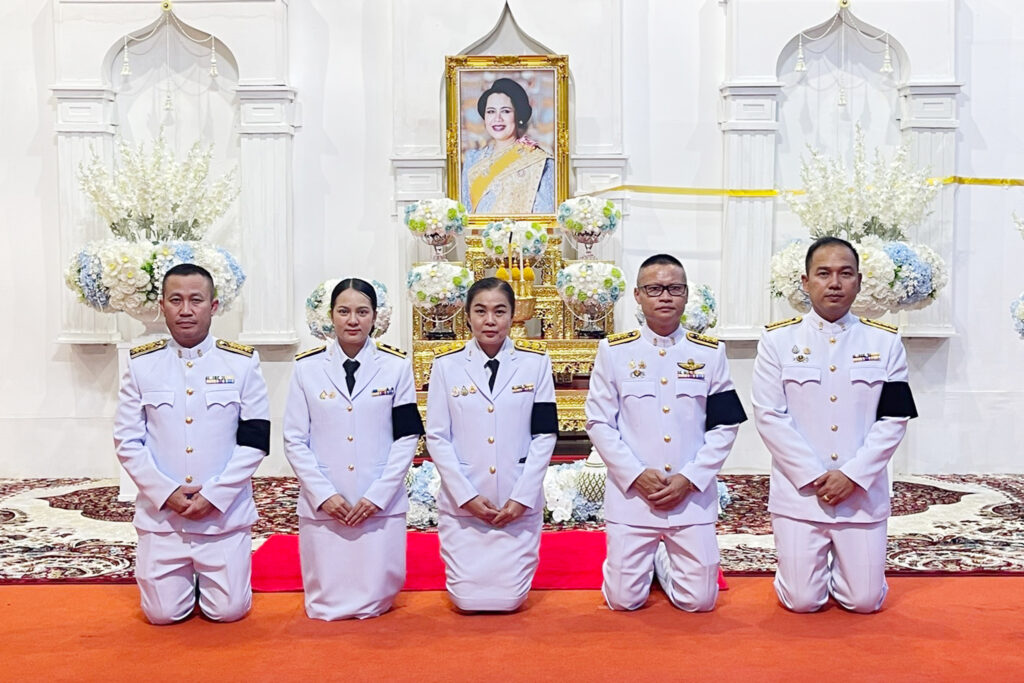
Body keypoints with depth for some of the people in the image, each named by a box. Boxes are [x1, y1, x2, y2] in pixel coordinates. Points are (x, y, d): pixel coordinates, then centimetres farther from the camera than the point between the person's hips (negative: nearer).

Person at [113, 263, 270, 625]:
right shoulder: (141, 363, 0)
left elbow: (254, 441, -5)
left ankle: (207, 578, 34)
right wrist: (166, 493, -11)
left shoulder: (242, 362, -4)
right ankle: (186, 578, 37)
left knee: (228, 610, 2)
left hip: (224, 513, -1)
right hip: (160, 514, 1)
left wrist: (213, 496, -13)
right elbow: (127, 441, 0)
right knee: (162, 613, 5)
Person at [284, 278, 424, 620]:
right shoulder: (307, 366, 0)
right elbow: (295, 440, 1)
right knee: (325, 607, 6)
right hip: (322, 507, 1)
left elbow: (407, 437, -1)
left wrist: (378, 496, -9)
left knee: (375, 604, 5)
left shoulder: (397, 365, -1)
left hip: (381, 505, 0)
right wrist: (323, 494, -9)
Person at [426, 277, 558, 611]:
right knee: (467, 600, 3)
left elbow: (545, 434, -2)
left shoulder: (535, 361, -2)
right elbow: (437, 437, -2)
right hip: (461, 504, 0)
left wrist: (522, 497, -9)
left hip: (520, 504, 0)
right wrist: (466, 495, -9)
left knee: (509, 599, 3)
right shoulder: (447, 363, -3)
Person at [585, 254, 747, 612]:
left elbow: (725, 425, 2)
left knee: (699, 600, 3)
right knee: (624, 600, 2)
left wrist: (689, 479, -9)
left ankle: (663, 561, 34)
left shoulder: (710, 352, 2)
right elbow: (598, 423, -1)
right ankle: (643, 561, 35)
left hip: (693, 494, 1)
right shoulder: (614, 350, -1)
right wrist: (637, 474, -12)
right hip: (630, 493, -1)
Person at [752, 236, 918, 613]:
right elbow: (769, 416, -7)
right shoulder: (778, 340, -3)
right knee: (802, 601, 2)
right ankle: (810, 566, 35)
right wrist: (815, 477, -13)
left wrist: (852, 476, -12)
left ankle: (837, 568, 37)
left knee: (865, 601, 6)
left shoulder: (885, 342, 2)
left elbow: (894, 420, -1)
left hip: (862, 492, 2)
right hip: (799, 490, -1)